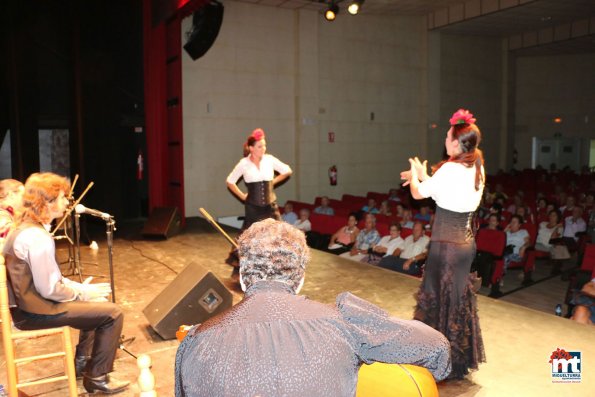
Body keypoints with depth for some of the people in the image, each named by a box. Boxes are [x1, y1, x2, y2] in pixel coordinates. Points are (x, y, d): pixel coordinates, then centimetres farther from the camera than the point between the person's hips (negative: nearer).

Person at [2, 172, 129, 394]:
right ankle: (97, 378, 4)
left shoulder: (25, 227, 8)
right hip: (36, 311, -11)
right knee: (113, 313, -10)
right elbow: (49, 289, -25)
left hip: (30, 302, 11)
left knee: (98, 302, 24)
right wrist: (82, 292, -9)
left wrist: (79, 287, 5)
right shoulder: (37, 238, -25)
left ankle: (82, 363, 33)